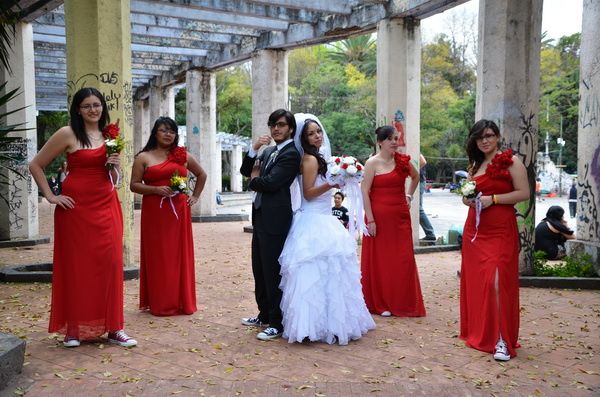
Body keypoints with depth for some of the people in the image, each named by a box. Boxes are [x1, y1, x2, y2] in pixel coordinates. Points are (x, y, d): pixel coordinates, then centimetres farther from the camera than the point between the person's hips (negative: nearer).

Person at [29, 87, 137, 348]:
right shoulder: (68, 134, -3)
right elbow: (35, 165, 0)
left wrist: (115, 166, -1)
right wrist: (50, 196, -5)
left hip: (106, 205, 5)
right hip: (76, 206, -4)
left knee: (110, 263, 2)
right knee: (76, 264, 2)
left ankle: (112, 327, 10)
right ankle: (73, 328, 14)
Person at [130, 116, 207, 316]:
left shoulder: (183, 155, 11)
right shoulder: (143, 157, 4)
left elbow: (202, 175, 23)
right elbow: (134, 185, -1)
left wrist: (195, 196, 13)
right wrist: (156, 189, -15)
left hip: (179, 211, 2)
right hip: (154, 212, -2)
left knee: (179, 255, 5)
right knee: (157, 256, 0)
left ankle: (181, 301, 15)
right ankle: (159, 303, 9)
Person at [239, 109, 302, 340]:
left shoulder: (291, 154, -12)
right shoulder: (268, 151, 15)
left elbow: (270, 182, -20)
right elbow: (246, 171, 12)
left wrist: (254, 180, 2)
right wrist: (254, 148, -3)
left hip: (275, 219, -9)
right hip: (261, 217, 9)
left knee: (273, 272, -3)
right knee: (259, 270, 17)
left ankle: (277, 324, 7)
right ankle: (264, 315, 31)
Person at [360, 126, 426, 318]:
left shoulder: (403, 160, 7)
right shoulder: (372, 163, -7)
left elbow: (416, 176, 27)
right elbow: (364, 191, -11)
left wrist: (409, 196, 15)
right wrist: (370, 219, -16)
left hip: (400, 216, 4)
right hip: (379, 217, -4)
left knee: (403, 260, 5)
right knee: (379, 260, 3)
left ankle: (403, 303, 18)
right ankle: (380, 304, 16)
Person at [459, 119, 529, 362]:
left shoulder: (510, 161, -3)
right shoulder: (475, 164, 17)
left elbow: (524, 193, -10)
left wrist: (492, 199, -16)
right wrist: (469, 199, 1)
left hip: (500, 231, -6)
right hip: (474, 230, 7)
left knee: (497, 280, -13)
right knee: (475, 280, 8)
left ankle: (502, 340, -7)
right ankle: (477, 332, 22)